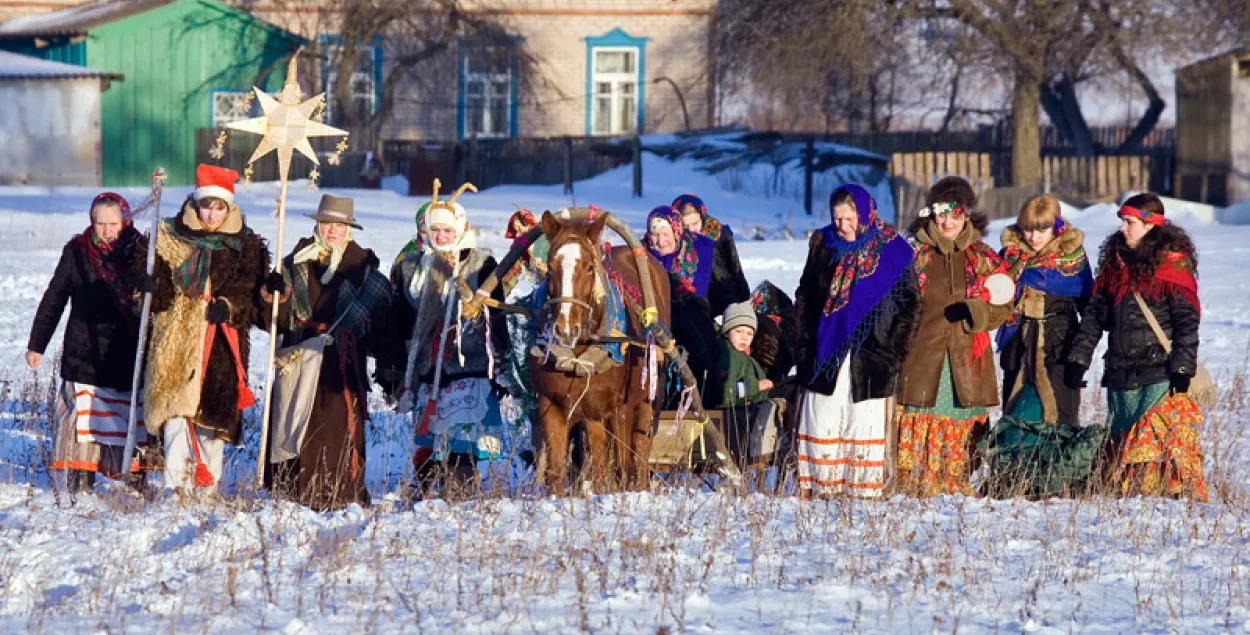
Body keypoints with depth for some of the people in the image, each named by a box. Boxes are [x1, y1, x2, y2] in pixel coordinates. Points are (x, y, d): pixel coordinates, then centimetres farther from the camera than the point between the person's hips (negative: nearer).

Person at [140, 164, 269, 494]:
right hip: (178, 338, -1)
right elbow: (161, 288, 6)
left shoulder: (246, 246, 9)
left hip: (222, 341, 1)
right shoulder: (172, 239, 8)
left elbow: (250, 294, 4)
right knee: (177, 405, -16)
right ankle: (176, 484, -21)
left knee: (215, 413, -3)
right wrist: (150, 284, -16)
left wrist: (229, 306, -14)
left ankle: (208, 486, 7)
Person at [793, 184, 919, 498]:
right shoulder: (823, 244, 8)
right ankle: (818, 491, 8)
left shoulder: (893, 251, -2)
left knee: (866, 423, -2)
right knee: (822, 425, 2)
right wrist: (804, 343, 9)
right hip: (825, 352, 3)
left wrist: (894, 351, -5)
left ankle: (865, 492, 3)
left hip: (870, 355, -3)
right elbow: (805, 296, 16)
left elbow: (908, 306, 2)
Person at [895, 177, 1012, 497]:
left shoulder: (983, 258, 9)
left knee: (964, 431, 0)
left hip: (967, 361, 1)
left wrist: (977, 312, -11)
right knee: (920, 434, -5)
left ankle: (961, 490, 6)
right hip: (923, 358, -1)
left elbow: (1003, 306, 9)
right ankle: (916, 490, -2)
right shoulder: (916, 254, 6)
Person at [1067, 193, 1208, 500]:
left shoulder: (1172, 264, -6)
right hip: (1120, 369, 7)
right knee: (1121, 437, 8)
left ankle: (1184, 494, -9)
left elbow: (1187, 321, -9)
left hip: (1160, 372, -7)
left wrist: (1182, 368, -16)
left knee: (1164, 435, -12)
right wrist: (1079, 357, 9)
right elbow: (1095, 313, 15)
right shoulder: (1115, 261, 13)